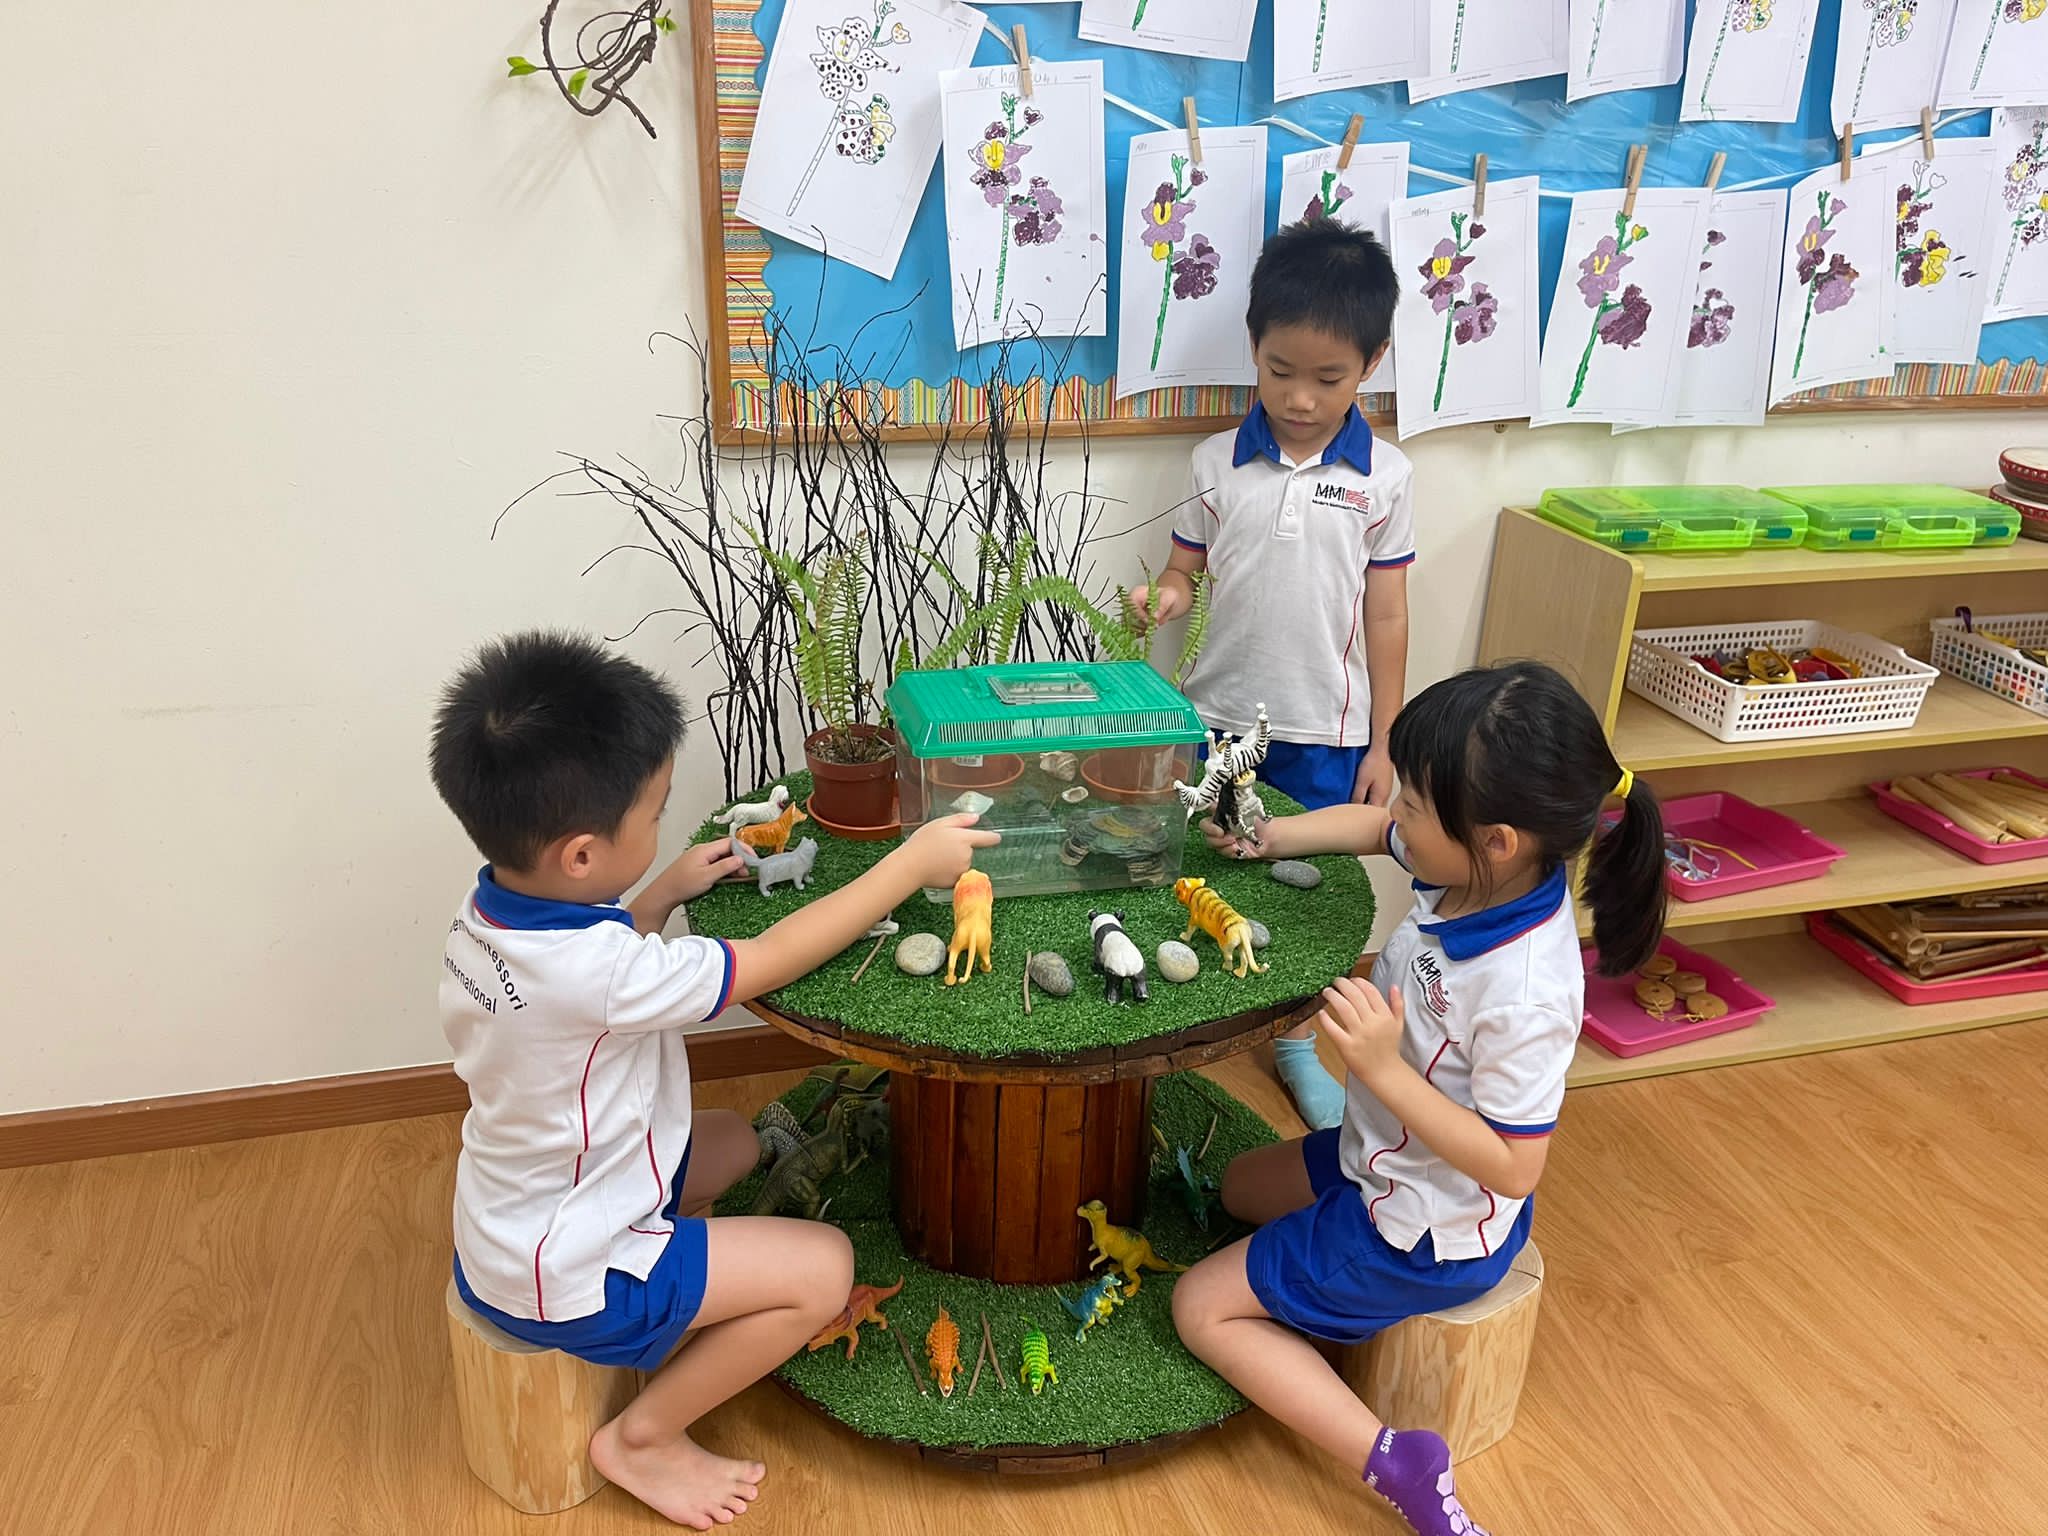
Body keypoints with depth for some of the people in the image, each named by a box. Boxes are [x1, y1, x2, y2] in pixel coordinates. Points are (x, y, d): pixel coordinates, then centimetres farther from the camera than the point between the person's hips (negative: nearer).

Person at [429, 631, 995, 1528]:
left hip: (510, 1221, 9)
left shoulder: (492, 912, -9)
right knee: (823, 1268, -6)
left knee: (734, 1141, 22)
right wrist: (913, 862, -19)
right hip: (563, 1277, -9)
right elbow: (776, 956, -27)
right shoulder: (591, 971, -36)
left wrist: (665, 892, 5)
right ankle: (644, 1436, 7)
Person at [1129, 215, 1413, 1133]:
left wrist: (1382, 743, 0)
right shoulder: (1218, 464, -2)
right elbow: (1185, 570, 5)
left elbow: (1385, 616, -1)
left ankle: (1295, 1042, 35)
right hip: (1215, 717, 1)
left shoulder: (1384, 477, -4)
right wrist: (1164, 599, -19)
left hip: (1325, 733, -1)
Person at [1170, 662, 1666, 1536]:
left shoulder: (1524, 994, -38)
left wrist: (1384, 1070, -35)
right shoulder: (1483, 870, -16)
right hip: (1384, 1161, 9)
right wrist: (1265, 837, -6)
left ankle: (1395, 1463, -2)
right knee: (1239, 1187, 27)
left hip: (1425, 1235, -9)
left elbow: (1513, 1168, -30)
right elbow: (1372, 828, 4)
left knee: (1202, 1307, 1)